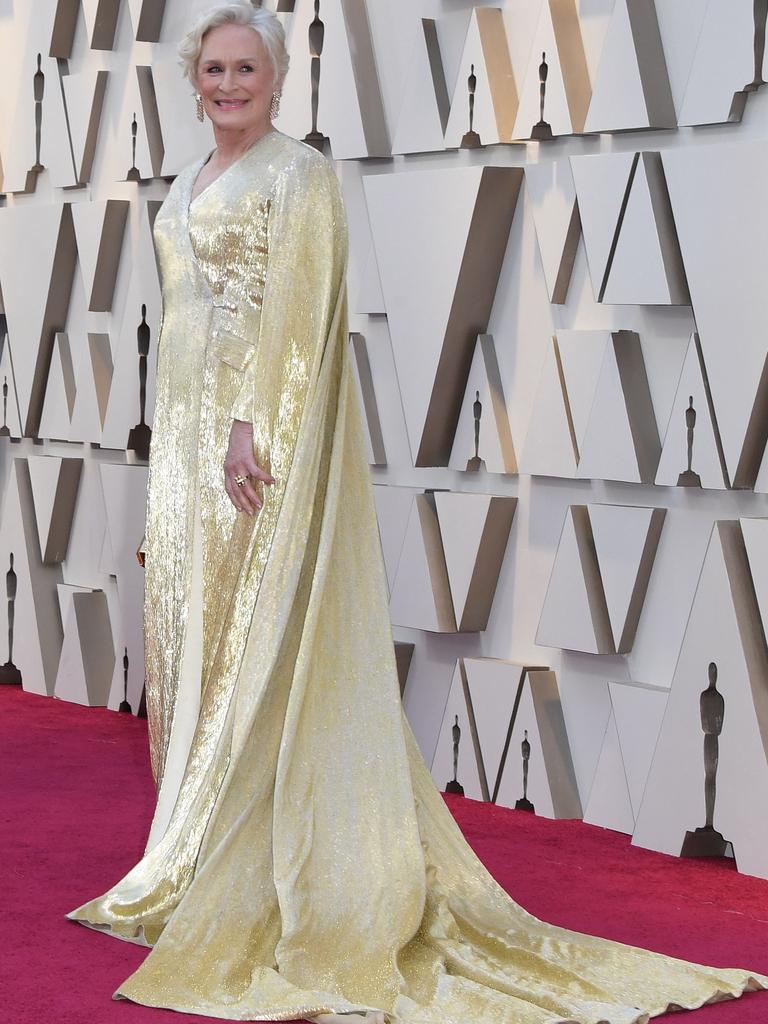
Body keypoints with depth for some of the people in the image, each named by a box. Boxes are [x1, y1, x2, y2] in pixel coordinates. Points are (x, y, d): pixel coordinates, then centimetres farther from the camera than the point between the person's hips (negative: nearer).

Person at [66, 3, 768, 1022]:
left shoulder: (299, 174, -7)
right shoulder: (191, 184, 18)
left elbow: (294, 311, -16)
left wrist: (252, 425, -24)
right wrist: (182, 441, 17)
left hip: (262, 433, -9)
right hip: (188, 435, 9)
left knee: (259, 641, -7)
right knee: (190, 634, 10)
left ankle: (269, 879, 0)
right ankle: (197, 862, 18)